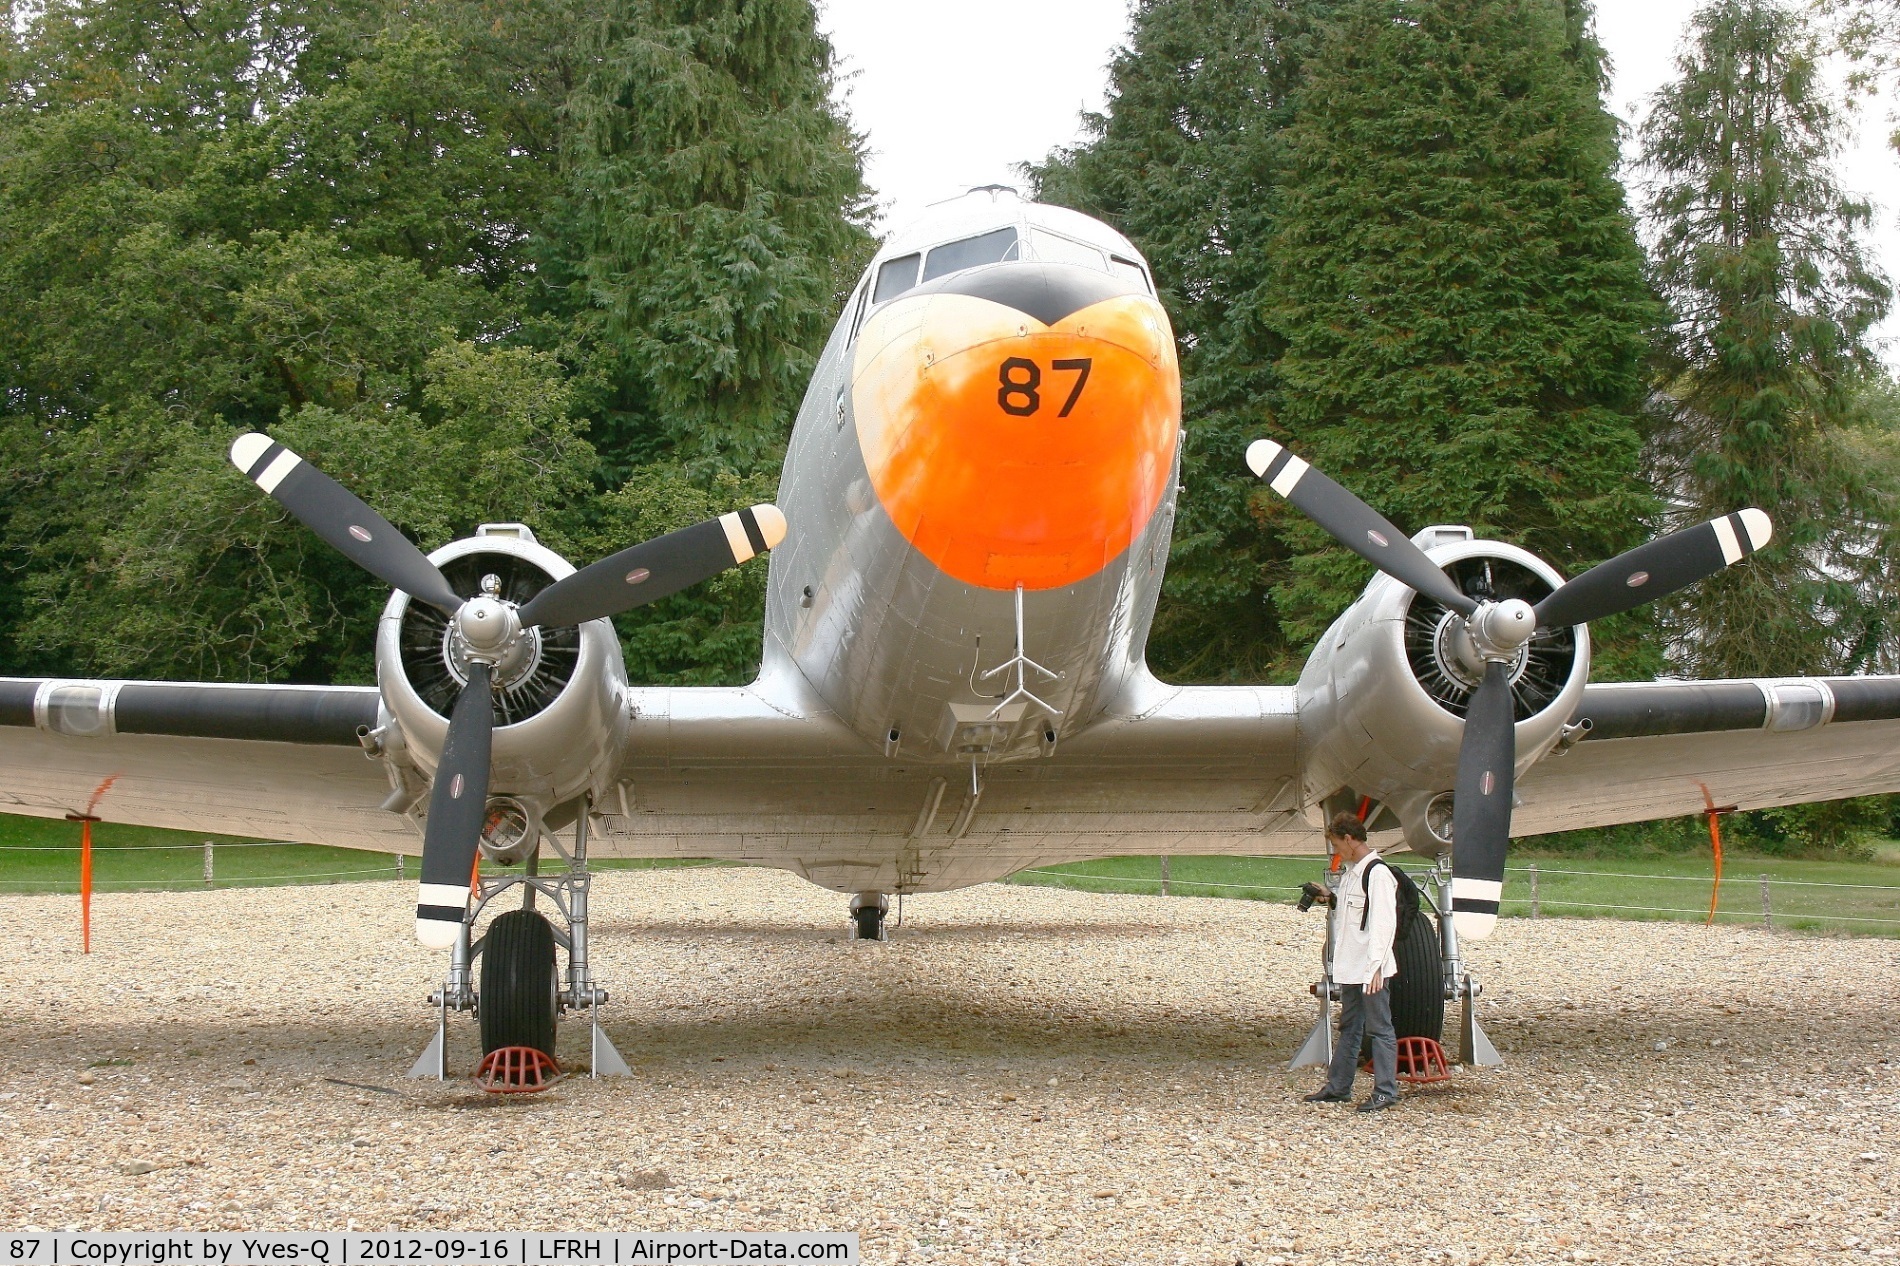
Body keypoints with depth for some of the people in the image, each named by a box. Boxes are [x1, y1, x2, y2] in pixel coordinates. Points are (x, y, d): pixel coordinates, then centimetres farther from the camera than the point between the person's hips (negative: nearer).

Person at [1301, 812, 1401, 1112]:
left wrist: (1375, 966, -24)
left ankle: (1386, 1091, 1)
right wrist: (1330, 899, 9)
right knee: (1348, 1027, 15)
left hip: (1372, 967, -10)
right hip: (1350, 966, 10)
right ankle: (1337, 1087, 22)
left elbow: (1383, 922, -20)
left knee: (1379, 1027, -3)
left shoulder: (1378, 873, -15)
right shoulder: (1350, 871, 14)